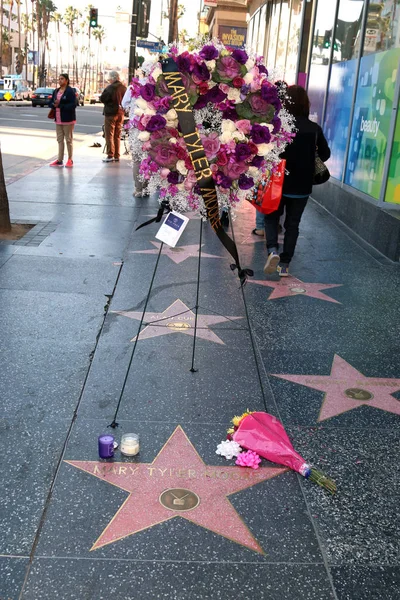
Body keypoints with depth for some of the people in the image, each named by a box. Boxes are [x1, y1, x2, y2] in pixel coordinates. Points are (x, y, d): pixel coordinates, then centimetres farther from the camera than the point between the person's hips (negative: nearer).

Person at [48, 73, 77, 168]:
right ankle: (60, 160, 13)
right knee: (60, 140, 9)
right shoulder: (56, 91, 12)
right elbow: (50, 103, 12)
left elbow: (73, 105, -19)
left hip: (67, 119, -7)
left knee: (68, 139, 1)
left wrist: (60, 105, -21)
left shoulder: (70, 91, -10)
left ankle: (70, 160, 10)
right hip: (58, 119, 7)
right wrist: (54, 104, -12)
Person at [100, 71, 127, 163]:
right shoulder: (123, 88, 3)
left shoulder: (110, 88, -17)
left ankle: (110, 156, -5)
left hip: (110, 113, -6)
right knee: (117, 135, 12)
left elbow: (102, 99, -13)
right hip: (120, 113, 7)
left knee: (109, 135, -1)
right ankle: (117, 156, 15)